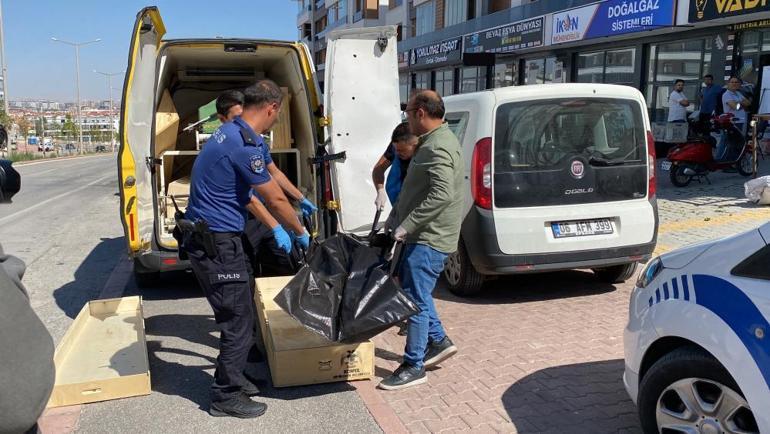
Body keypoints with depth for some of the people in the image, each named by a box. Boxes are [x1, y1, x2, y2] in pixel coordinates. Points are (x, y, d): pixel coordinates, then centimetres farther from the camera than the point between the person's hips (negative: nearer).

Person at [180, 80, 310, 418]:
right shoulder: (244, 145, -22)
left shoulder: (233, 133, 11)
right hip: (216, 243, -10)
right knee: (238, 322, 1)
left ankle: (232, 377, 36)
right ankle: (226, 396, 15)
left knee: (236, 316, 21)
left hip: (211, 239, 10)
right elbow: (275, 200, -14)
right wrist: (301, 232, 3)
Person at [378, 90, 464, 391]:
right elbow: (414, 191, 22)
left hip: (430, 239, -11)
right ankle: (438, 341, 33)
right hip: (422, 235, 11)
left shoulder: (439, 147, -20)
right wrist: (395, 220, 19)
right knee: (413, 289, 21)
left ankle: (413, 367, 7)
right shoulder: (432, 142, 15)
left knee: (415, 299, -4)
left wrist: (406, 226, -26)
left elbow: (442, 195, -32)